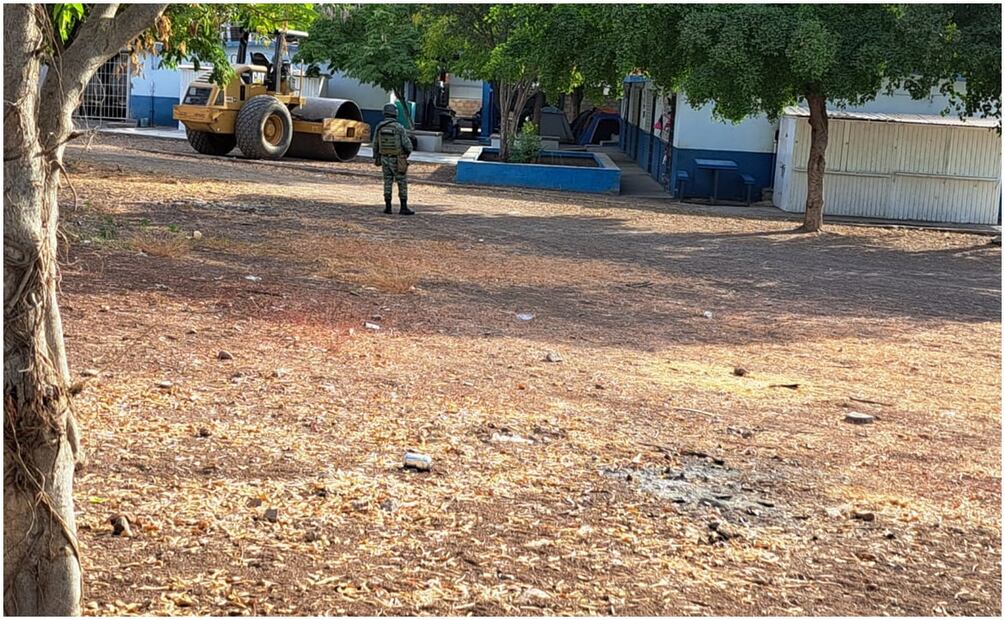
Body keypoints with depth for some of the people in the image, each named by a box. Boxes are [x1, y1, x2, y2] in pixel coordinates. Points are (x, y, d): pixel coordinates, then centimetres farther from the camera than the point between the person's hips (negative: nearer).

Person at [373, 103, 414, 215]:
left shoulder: (379, 127, -2)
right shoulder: (399, 127, -16)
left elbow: (375, 144, 5)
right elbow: (407, 144, -13)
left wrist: (376, 158, 18)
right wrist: (408, 152, 10)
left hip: (385, 159, 4)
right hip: (397, 160, -4)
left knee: (388, 183, 12)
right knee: (402, 183, 4)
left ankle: (388, 207, 10)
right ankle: (404, 208, 4)